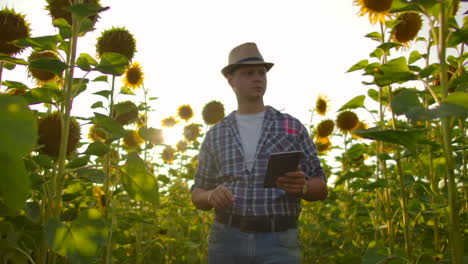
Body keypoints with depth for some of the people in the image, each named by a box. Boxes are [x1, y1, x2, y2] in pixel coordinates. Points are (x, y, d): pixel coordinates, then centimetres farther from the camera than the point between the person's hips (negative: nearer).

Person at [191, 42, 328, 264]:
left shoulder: (292, 127, 6)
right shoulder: (215, 135, 9)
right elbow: (198, 196, 12)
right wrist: (212, 196, -12)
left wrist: (302, 186, -17)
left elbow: (320, 189, 6)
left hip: (279, 244, -1)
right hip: (227, 240, 2)